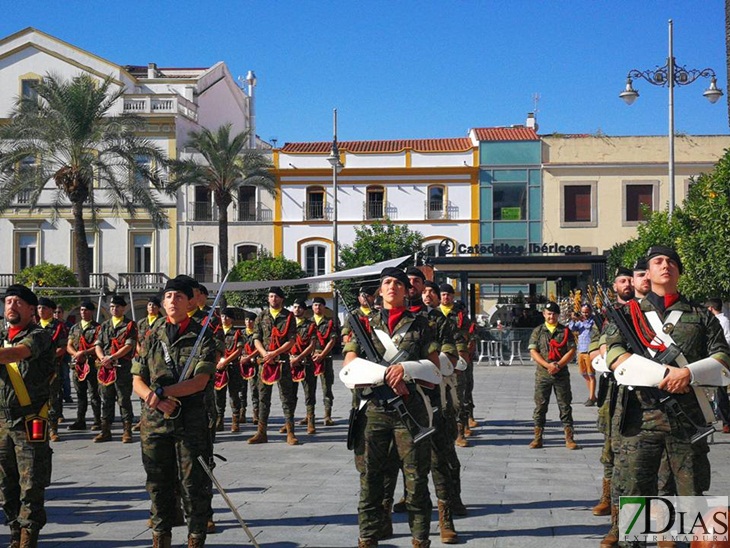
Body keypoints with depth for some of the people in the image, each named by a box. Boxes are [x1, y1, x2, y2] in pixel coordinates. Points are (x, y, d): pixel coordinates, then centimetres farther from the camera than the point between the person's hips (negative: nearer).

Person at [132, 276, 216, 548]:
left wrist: (162, 391, -19)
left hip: (191, 422, -3)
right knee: (159, 483, 11)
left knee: (194, 484, 1)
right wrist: (156, 400, -12)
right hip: (154, 421, 3)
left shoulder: (202, 337, -1)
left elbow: (200, 381, -12)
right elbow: (137, 381, 7)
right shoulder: (152, 337, 10)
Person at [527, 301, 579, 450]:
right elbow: (533, 352, -1)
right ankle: (538, 438, 8)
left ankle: (569, 438, 5)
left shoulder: (565, 331, 7)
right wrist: (548, 365, -14)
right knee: (540, 406, 2)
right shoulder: (537, 331, 6)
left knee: (565, 406, 1)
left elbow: (572, 351, 0)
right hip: (542, 374, 0)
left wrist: (558, 365, -13)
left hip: (562, 374, 0)